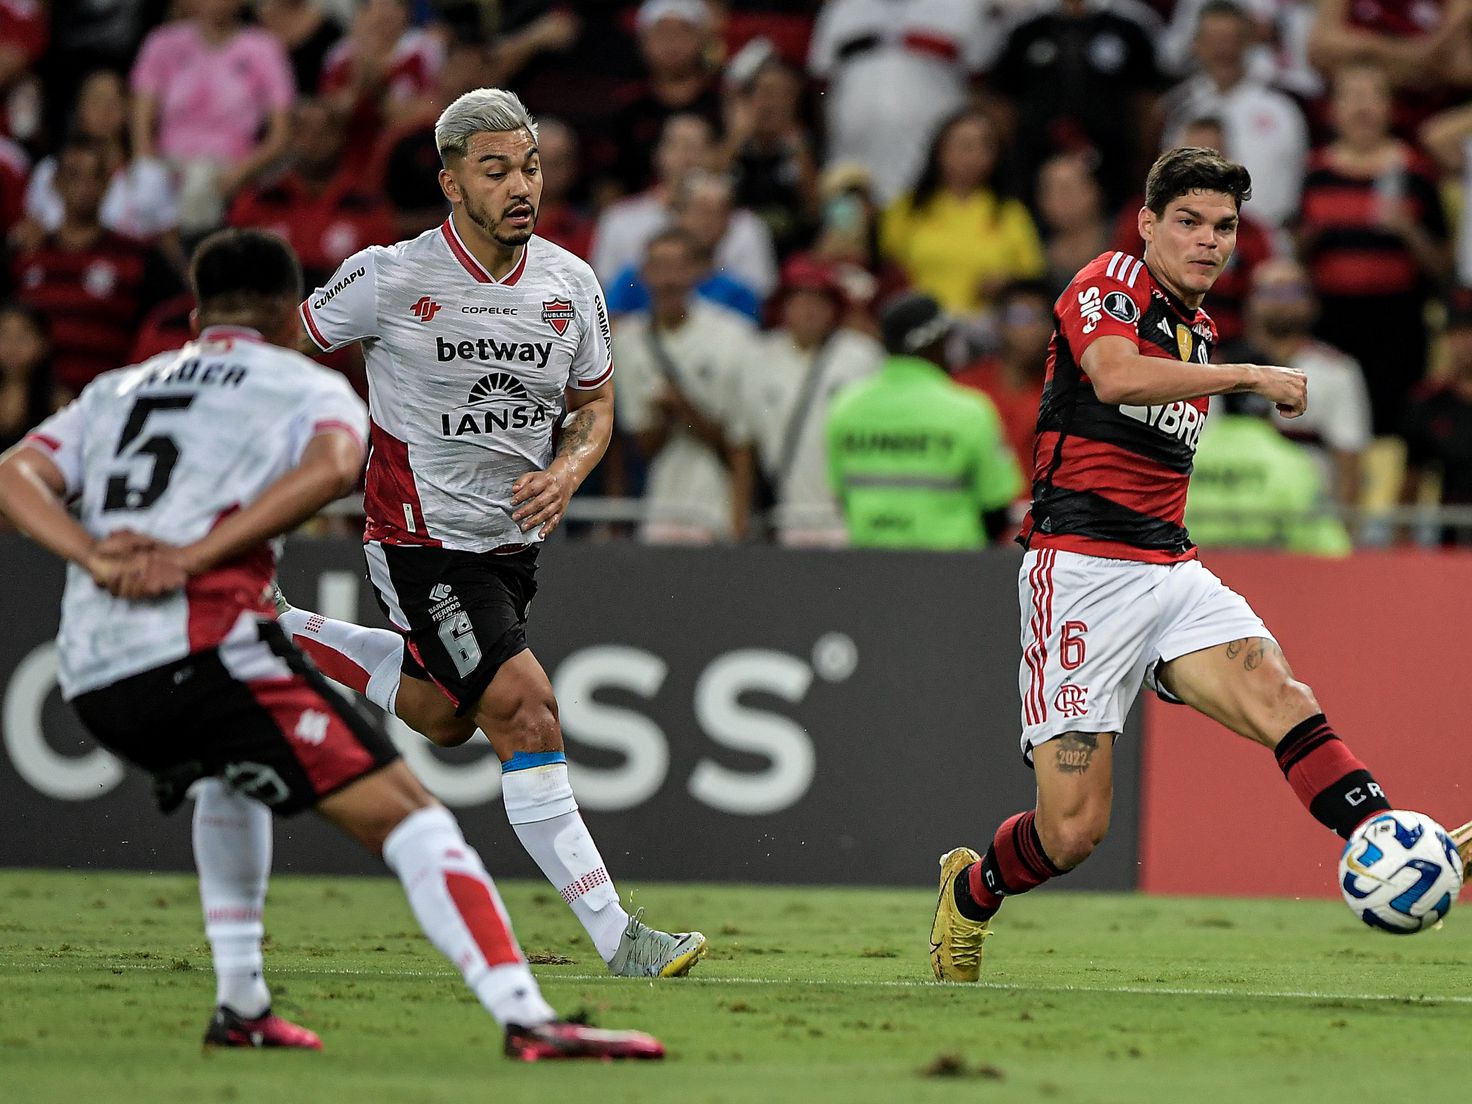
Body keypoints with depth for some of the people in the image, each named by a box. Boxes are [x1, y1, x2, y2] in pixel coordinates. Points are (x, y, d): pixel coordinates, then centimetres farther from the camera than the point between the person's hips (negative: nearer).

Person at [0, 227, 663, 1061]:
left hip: (90, 678, 6)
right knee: (404, 812, -8)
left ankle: (240, 1006, 32)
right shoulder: (311, 387, 13)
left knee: (233, 773, 37)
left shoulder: (117, 390, 28)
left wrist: (96, 558, -4)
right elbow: (333, 463, -12)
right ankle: (526, 1017, -23)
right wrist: (192, 558, -15)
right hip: (201, 645, -6)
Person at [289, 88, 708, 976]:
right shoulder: (390, 278, -17)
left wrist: (567, 473, -10)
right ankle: (616, 937, -17)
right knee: (525, 710, -17)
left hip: (516, 536, 6)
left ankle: (291, 636, 41)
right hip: (423, 537, -6)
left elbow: (595, 403, 10)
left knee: (443, 717, 21)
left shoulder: (571, 284, -4)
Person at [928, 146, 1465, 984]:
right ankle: (971, 892, 23)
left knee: (1279, 695, -24)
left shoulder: (1200, 330, 19)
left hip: (1172, 566, 6)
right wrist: (1250, 375, -26)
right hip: (1082, 565, -6)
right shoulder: (1107, 286, -5)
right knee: (1074, 829, -8)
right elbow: (1116, 376, -27)